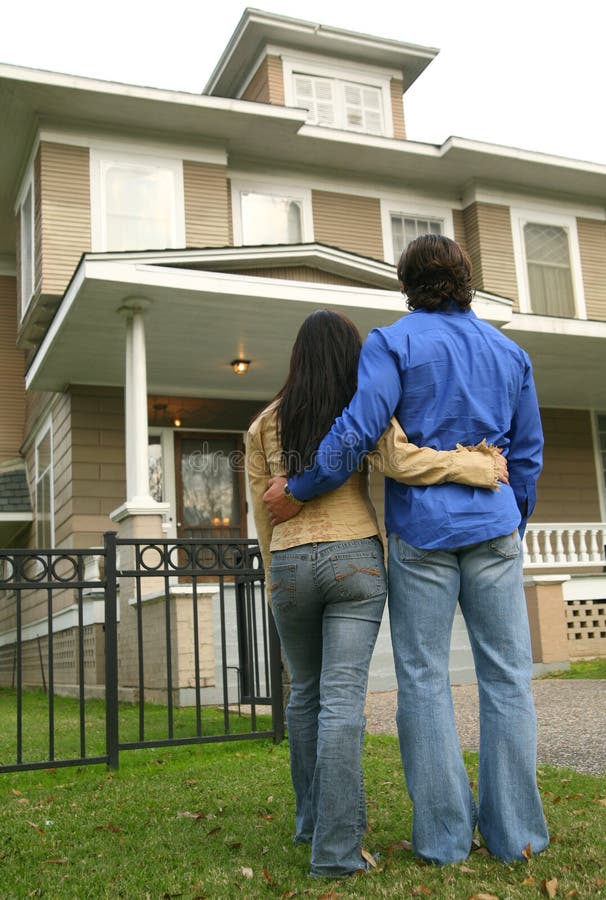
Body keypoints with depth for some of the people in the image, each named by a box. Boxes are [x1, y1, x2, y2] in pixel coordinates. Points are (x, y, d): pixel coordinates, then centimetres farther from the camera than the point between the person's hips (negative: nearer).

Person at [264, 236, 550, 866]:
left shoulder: (393, 344, -1)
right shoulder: (509, 353, 13)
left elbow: (357, 432, -14)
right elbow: (527, 453, 14)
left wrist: (298, 491, -4)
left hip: (421, 531, -3)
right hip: (492, 530, 3)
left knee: (423, 678, 3)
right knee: (505, 676, 6)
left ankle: (443, 833, 7)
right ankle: (514, 831, 10)